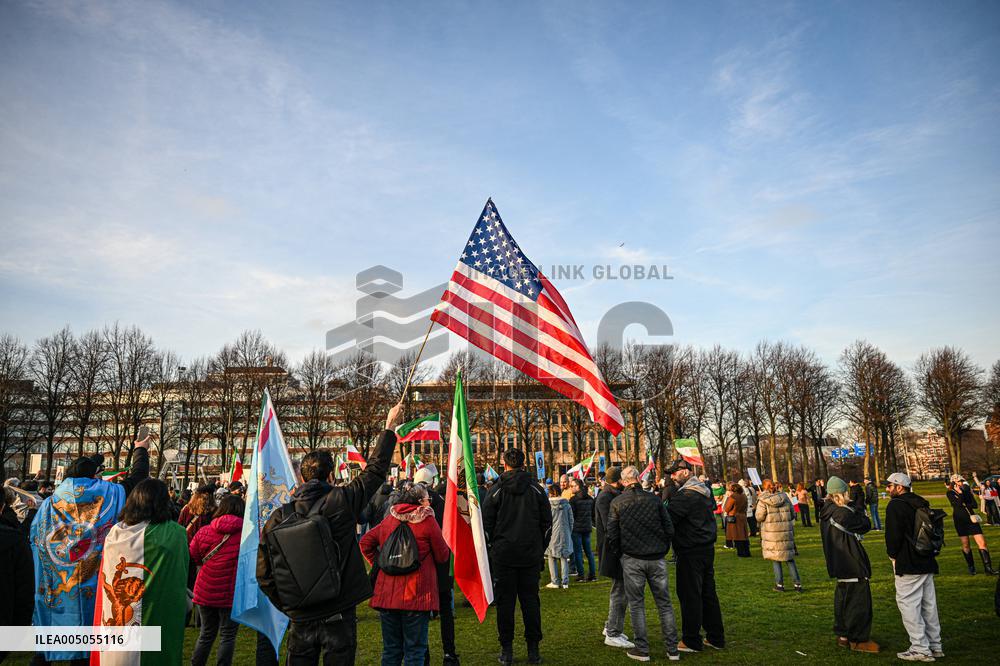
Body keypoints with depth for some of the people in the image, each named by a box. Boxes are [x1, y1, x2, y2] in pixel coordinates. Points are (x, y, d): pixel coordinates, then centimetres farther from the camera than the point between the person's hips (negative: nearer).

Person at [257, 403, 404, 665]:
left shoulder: (277, 518, -5)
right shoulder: (342, 501, -12)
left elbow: (264, 575, -2)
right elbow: (375, 469, 0)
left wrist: (288, 606, 11)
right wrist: (390, 427, 12)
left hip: (300, 618, 2)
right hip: (339, 615, -2)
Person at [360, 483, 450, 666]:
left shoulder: (389, 520, 5)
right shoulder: (428, 521, -9)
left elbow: (365, 542, 11)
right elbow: (443, 556, -3)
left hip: (387, 594, 5)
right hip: (416, 595, -4)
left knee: (391, 650, 16)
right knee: (415, 650, 6)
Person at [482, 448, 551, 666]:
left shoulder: (495, 491, -7)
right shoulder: (536, 490, -1)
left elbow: (486, 523, -4)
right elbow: (547, 521, 3)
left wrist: (494, 544, 10)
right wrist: (539, 546, 14)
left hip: (503, 555, -2)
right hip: (531, 555, 2)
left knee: (505, 601, 6)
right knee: (530, 599, 9)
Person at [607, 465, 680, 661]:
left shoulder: (617, 502, -3)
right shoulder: (654, 499, -2)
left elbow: (611, 535, -2)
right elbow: (669, 529, 1)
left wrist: (620, 553, 13)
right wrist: (663, 550, 14)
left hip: (632, 559, -1)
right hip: (657, 558, 2)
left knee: (636, 604, 8)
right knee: (664, 603, 11)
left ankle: (642, 649, 12)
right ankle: (672, 649, 15)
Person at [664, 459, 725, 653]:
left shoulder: (686, 495, -19)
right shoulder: (706, 492, 11)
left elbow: (668, 517, -23)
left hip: (690, 553, -9)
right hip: (708, 548, 9)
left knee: (690, 595, 0)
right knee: (708, 593, 15)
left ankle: (691, 641, 8)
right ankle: (716, 637, 23)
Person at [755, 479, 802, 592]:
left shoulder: (763, 501, -12)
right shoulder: (784, 498, 1)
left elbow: (759, 517, -9)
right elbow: (793, 515, 8)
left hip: (771, 534, -3)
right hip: (787, 532, 3)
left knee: (776, 559, 9)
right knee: (790, 559, 13)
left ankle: (780, 584, 10)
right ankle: (798, 584, 13)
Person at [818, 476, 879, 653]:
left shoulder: (826, 512, 4)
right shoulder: (843, 514, -23)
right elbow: (866, 525, -11)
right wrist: (853, 507, -1)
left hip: (839, 564, 9)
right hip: (853, 565, -9)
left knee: (843, 598, 18)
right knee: (859, 600, 1)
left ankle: (842, 635, 26)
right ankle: (858, 640, 9)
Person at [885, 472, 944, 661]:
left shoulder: (895, 505, -14)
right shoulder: (920, 503, 12)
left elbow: (894, 534, -19)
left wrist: (892, 554, -3)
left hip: (908, 565, -9)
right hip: (927, 562, 9)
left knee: (908, 604, -3)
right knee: (929, 604, 15)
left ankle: (921, 649, -1)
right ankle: (935, 646, 23)